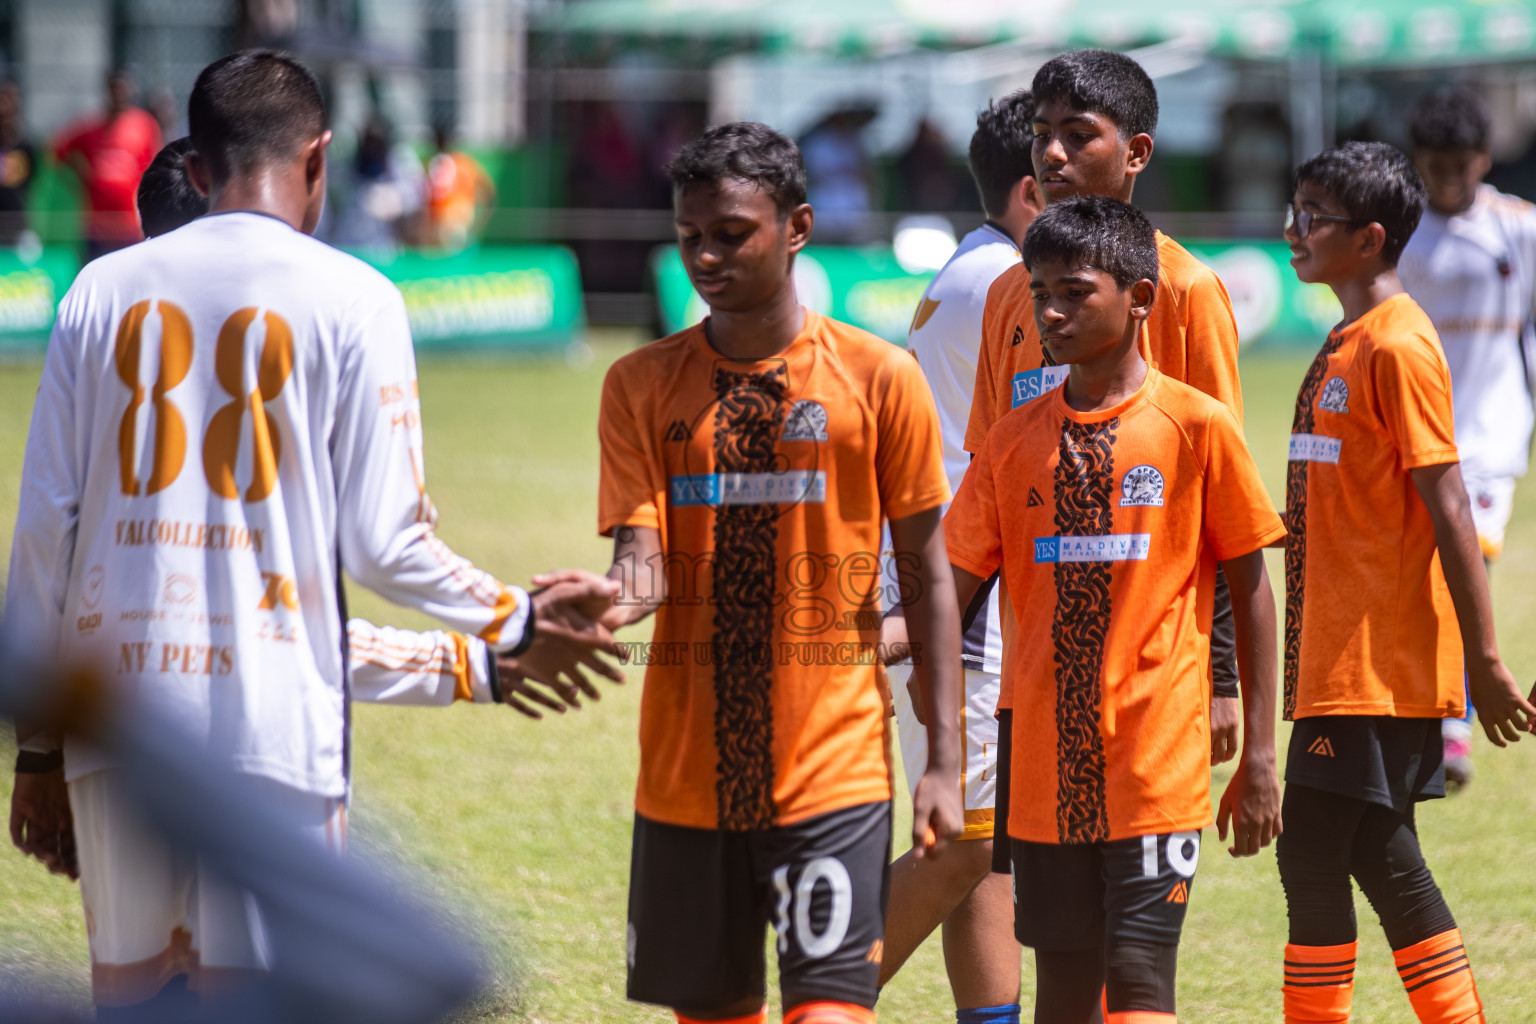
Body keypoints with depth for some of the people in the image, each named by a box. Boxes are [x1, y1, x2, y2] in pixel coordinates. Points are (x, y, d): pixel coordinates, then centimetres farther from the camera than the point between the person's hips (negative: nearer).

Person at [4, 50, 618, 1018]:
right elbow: (385, 543, -3)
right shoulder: (351, 299, -1)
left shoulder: (102, 292, 9)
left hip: (112, 707, 3)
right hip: (270, 716, -3)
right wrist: (516, 620, 14)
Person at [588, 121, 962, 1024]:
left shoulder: (878, 378, -1)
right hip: (688, 772, 3)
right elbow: (644, 561, -4)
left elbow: (928, 576, 3)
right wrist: (603, 604, -29)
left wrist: (945, 759, -3)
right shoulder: (643, 386, 5)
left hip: (835, 770, -3)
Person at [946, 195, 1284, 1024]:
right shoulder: (1015, 440, 7)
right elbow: (952, 587, 6)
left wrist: (1258, 755, 0)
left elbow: (1249, 590, 1)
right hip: (1046, 764, 4)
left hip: (1157, 764, -4)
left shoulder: (1197, 426, -3)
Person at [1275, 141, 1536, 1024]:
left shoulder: (1400, 346, -14)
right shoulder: (1347, 344, 15)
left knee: (1314, 857, -8)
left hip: (1376, 667, -10)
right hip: (1343, 655, 10)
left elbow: (1449, 508, -17)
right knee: (1383, 862, 11)